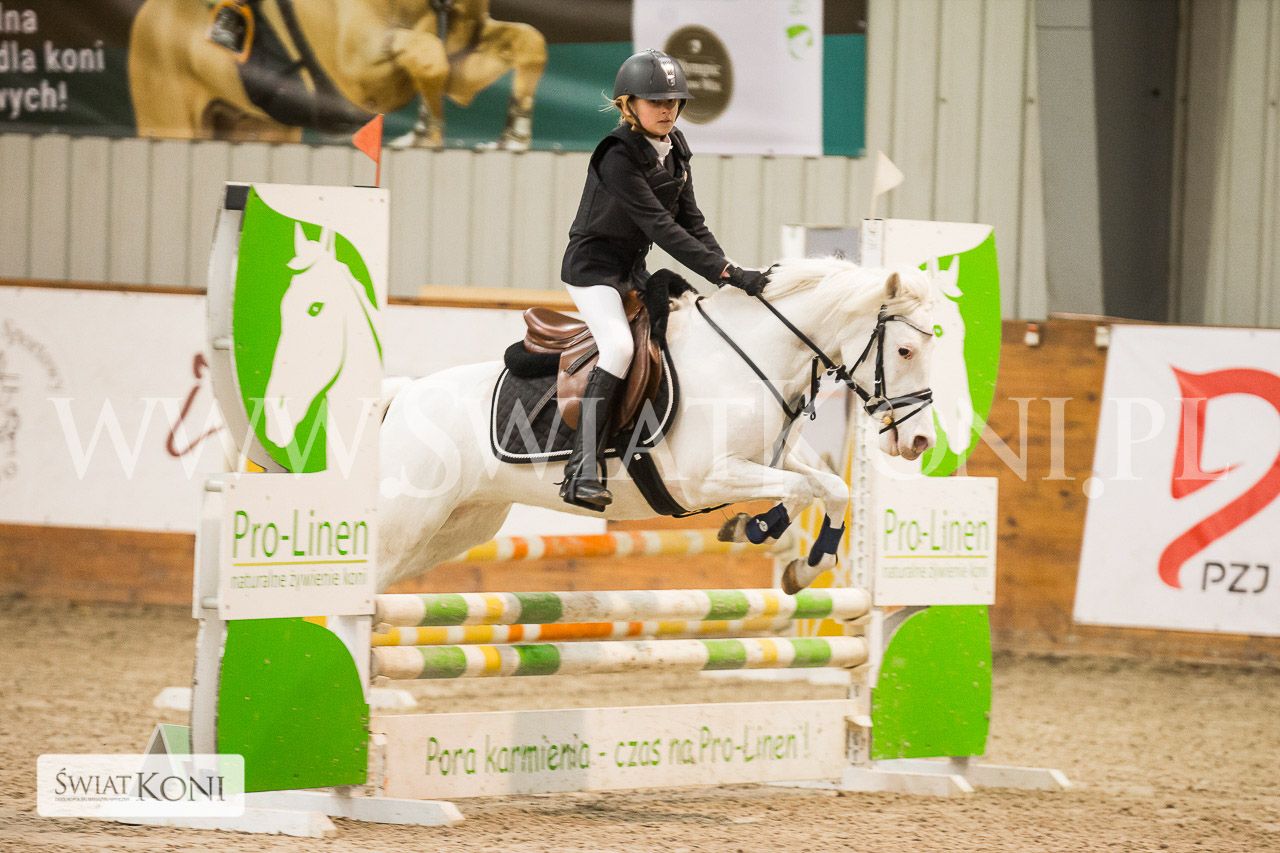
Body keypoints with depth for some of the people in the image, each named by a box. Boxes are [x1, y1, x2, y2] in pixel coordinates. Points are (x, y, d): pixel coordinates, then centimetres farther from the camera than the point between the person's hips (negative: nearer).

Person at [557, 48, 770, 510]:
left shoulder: (674, 147, 1)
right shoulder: (617, 157, -26)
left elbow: (689, 217, 5)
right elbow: (660, 227, -30)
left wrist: (724, 267, -9)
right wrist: (723, 271, -33)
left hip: (632, 267, 9)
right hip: (592, 265, -9)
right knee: (619, 347, -25)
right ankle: (582, 473, -29)